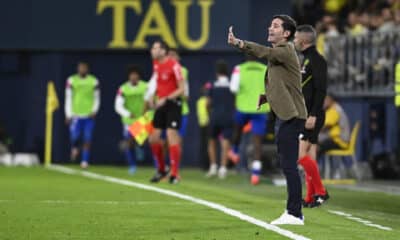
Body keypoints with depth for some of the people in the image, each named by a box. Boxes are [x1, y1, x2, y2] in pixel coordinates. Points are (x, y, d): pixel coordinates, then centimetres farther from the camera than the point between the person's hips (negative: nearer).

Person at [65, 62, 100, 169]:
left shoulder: (94, 81, 2)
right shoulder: (71, 81, 1)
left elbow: (96, 98, 9)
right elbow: (68, 98, 4)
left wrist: (94, 111, -6)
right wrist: (68, 115, 0)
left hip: (89, 115, 1)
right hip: (76, 114, -1)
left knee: (87, 139, -3)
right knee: (75, 136, -9)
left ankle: (85, 161, 4)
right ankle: (75, 148, 25)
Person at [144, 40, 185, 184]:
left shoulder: (174, 66, -15)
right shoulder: (156, 64, 8)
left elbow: (182, 89, -15)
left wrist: (165, 99, -21)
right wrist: (151, 98, 5)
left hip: (173, 103, -8)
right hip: (161, 104, 8)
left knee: (172, 137, -12)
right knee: (153, 138, 5)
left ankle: (175, 174, -6)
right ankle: (161, 170, 22)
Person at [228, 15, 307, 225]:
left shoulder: (286, 51, -11)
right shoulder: (277, 53, 19)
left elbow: (265, 52, -31)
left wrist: (239, 43, -44)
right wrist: (265, 97, 9)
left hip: (291, 116, -11)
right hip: (284, 115, 11)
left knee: (289, 165, -13)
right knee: (288, 165, 14)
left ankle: (294, 214, -14)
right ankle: (293, 212, 21)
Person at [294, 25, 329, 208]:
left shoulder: (316, 60, -12)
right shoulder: (307, 60, 18)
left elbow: (320, 90, -20)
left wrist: (313, 115, -25)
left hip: (311, 116, -10)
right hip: (304, 116, 10)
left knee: (300, 154, -15)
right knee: (309, 158, 8)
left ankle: (320, 192, -10)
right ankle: (310, 198, 9)